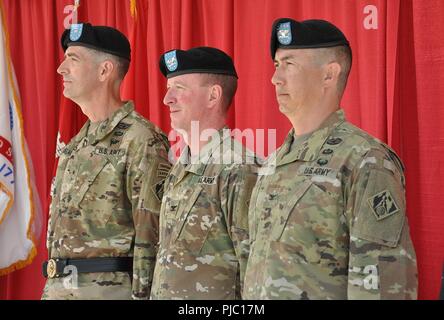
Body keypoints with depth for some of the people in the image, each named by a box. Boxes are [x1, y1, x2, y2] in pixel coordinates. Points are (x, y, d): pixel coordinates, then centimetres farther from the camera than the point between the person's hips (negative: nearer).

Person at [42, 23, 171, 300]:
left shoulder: (141, 140, -12)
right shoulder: (75, 144, 15)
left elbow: (152, 235, -16)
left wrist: (141, 294, -18)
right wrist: (51, 287, 19)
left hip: (110, 288, -8)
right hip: (58, 287, 8)